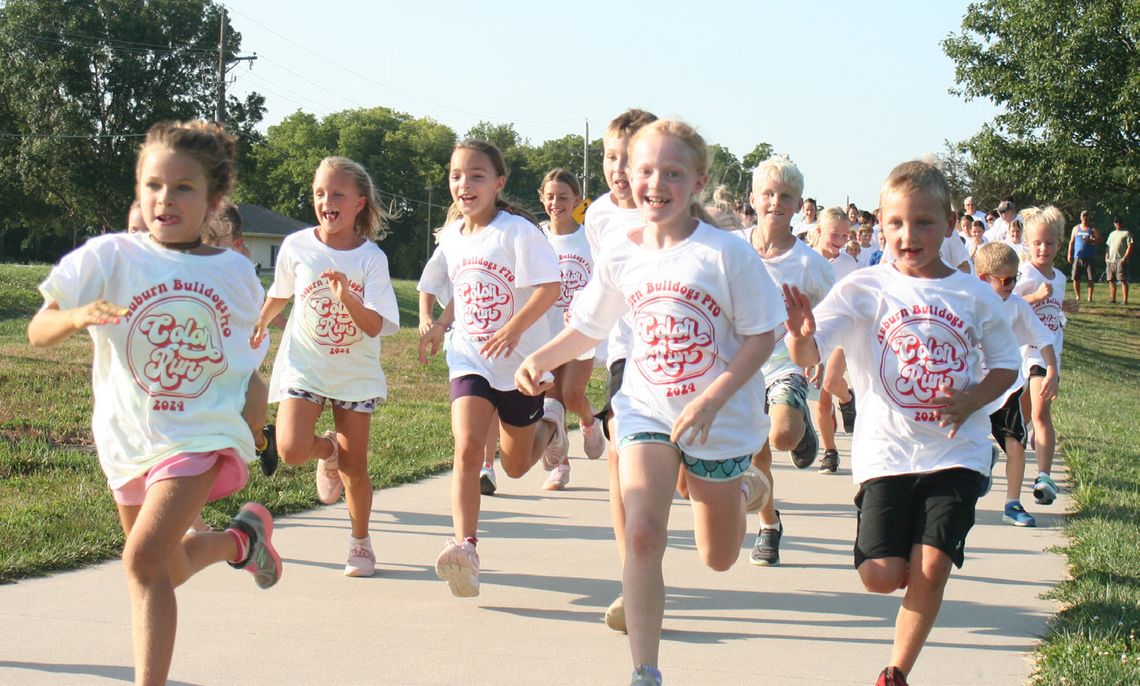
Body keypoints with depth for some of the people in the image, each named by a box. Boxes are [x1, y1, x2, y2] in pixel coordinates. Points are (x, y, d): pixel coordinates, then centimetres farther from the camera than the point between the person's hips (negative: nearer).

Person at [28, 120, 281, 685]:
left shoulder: (235, 273, -1)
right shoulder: (110, 257, -8)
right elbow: (37, 332, -13)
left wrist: (253, 433, 18)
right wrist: (77, 315, -33)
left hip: (201, 434, -2)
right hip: (128, 438, 2)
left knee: (144, 560, -24)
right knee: (169, 573, 21)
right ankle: (242, 539, 53)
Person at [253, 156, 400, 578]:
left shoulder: (371, 258, -10)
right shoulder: (297, 246, -6)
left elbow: (375, 326, -16)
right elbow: (280, 293, 16)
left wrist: (347, 298, -34)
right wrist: (260, 326, 31)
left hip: (356, 371, 0)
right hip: (304, 365, 0)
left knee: (355, 464, 4)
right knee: (292, 449, -21)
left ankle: (361, 542, 27)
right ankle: (328, 452, 16)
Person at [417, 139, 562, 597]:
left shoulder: (518, 231, -13)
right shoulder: (450, 237, 6)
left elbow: (549, 287, -19)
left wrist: (514, 329, -30)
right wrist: (439, 326, 9)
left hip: (521, 362, -3)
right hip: (470, 359, 3)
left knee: (515, 465, 13)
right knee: (467, 449, -20)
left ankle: (549, 424, 45)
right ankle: (464, 546, -24)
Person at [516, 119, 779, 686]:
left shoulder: (726, 252, -16)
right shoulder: (619, 258, -4)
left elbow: (762, 336, -13)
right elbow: (588, 327, 11)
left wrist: (711, 401, -24)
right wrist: (540, 359, -7)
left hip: (722, 418, -2)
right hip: (648, 409, 2)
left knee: (718, 558, 15)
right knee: (642, 534, -20)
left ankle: (744, 488, 51)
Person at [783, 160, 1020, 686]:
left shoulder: (973, 295, 2)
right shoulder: (863, 289, -4)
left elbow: (1006, 365, 12)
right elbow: (808, 356, -14)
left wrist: (972, 400, -9)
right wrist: (800, 334, -38)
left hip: (956, 453, 1)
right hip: (886, 452, -1)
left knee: (930, 570, -8)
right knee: (881, 576, -7)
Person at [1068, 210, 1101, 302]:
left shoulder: (1093, 229, 7)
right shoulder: (1076, 228, 15)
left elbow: (1099, 240, -2)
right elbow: (1072, 242, 14)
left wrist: (1091, 240, -22)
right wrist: (1070, 254, 6)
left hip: (1089, 258, -2)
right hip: (1077, 257, 2)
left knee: (1090, 279, -5)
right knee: (1075, 278, -2)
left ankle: (1089, 297, -1)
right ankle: (1078, 296, 9)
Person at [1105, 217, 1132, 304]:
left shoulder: (1126, 233, 1)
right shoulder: (1112, 234, 21)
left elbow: (1130, 246, -6)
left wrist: (1125, 258, -16)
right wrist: (1106, 257, 8)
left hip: (1121, 261, -6)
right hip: (1110, 261, 6)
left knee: (1123, 280, -8)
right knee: (1111, 280, 5)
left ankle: (1125, 300, -9)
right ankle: (1113, 299, 11)